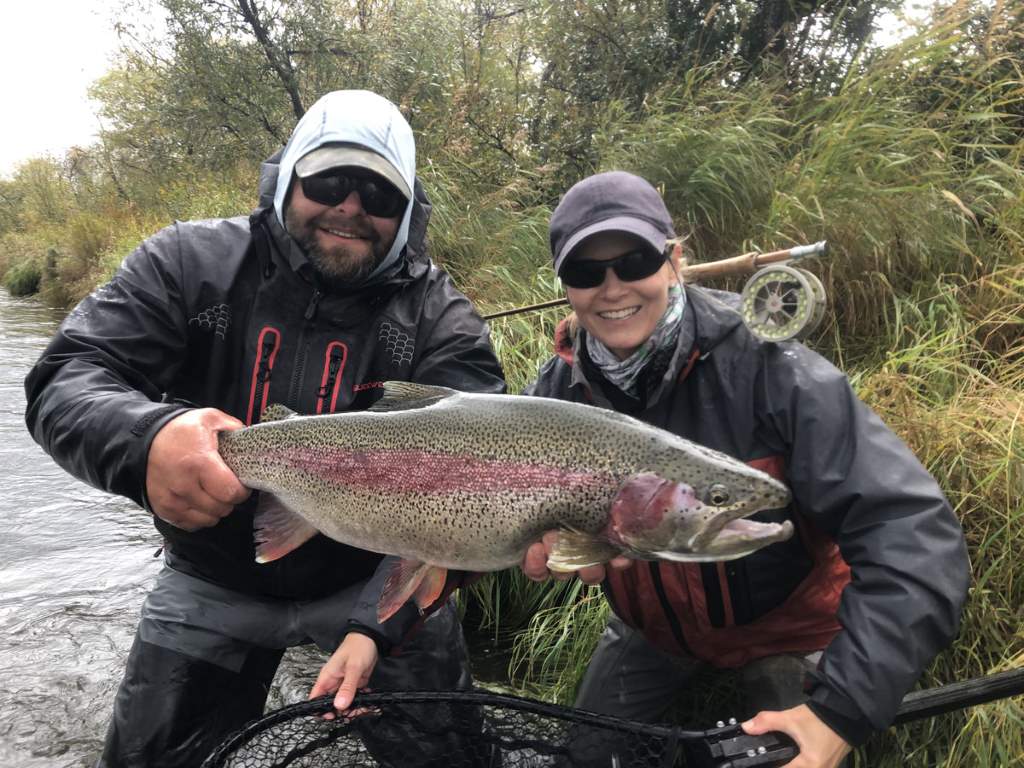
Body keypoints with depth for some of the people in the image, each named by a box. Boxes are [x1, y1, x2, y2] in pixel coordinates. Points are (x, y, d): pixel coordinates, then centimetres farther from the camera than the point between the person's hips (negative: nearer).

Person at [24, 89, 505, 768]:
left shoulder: (441, 320, -14)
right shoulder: (190, 262, -11)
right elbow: (65, 381, -18)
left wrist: (377, 623, -33)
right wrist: (143, 440, -43)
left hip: (374, 579, 0)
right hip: (212, 583, 1)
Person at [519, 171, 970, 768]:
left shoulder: (767, 368, -30)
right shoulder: (558, 389, -15)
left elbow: (914, 533, -34)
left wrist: (841, 709, -41)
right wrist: (536, 539, -27)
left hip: (787, 626, -3)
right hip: (650, 629, 4)